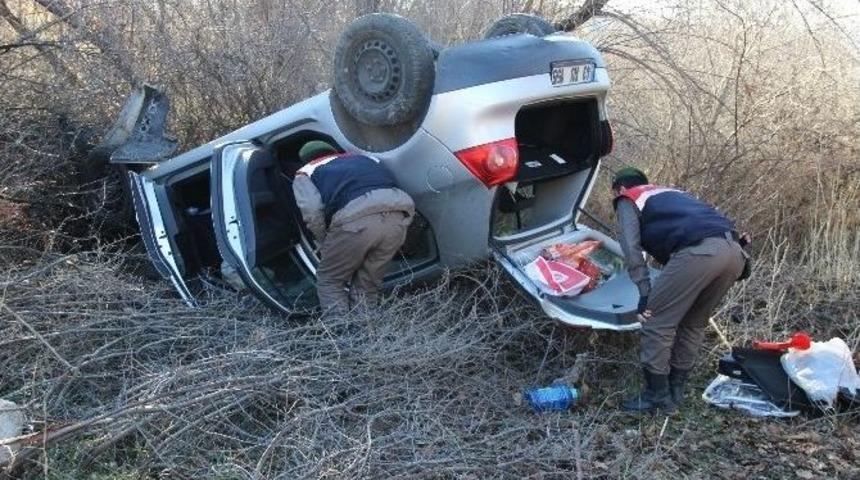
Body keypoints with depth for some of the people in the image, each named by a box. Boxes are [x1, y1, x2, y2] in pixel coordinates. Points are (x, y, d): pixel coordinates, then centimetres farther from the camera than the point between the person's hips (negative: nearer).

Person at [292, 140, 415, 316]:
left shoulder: (305, 173, 25)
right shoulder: (363, 158, 40)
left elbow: (312, 211, 4)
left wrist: (326, 244, 19)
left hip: (356, 218, -4)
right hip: (399, 213, 4)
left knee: (329, 281, 17)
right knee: (367, 285, 21)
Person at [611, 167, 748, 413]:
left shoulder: (628, 201, 19)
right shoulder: (672, 193, 40)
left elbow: (632, 248, 3)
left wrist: (645, 293, 0)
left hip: (699, 252, -8)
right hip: (734, 251, 8)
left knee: (656, 322, 4)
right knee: (693, 324, 21)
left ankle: (656, 396, 10)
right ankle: (675, 392, 27)